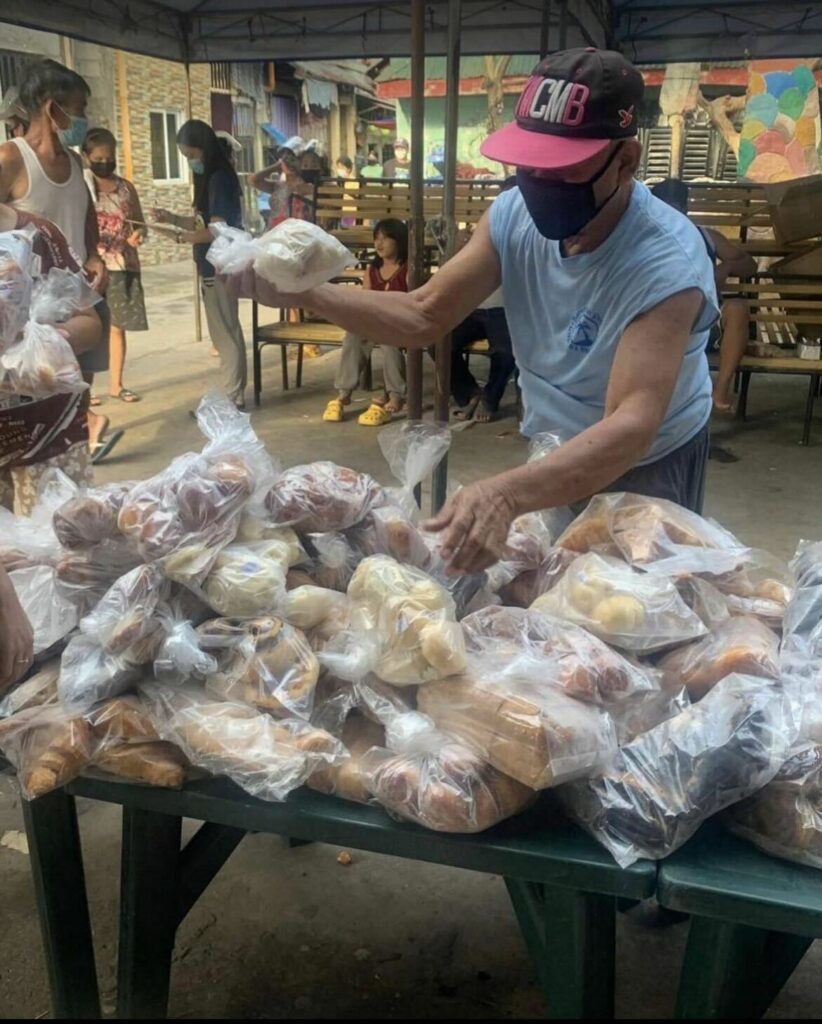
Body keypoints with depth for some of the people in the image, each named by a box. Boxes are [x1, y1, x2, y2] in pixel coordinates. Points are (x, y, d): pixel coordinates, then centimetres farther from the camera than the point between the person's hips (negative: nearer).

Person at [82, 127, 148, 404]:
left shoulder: (126, 188, 11)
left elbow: (141, 224, 16)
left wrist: (139, 234, -7)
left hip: (124, 265, 4)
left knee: (118, 326, 7)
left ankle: (116, 384, 17)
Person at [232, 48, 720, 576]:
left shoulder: (668, 262, -32)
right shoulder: (513, 216, -15)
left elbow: (632, 427, -43)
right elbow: (423, 316, -10)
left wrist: (507, 493, -59)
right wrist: (307, 293, -26)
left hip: (646, 467, -4)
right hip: (552, 453, 5)